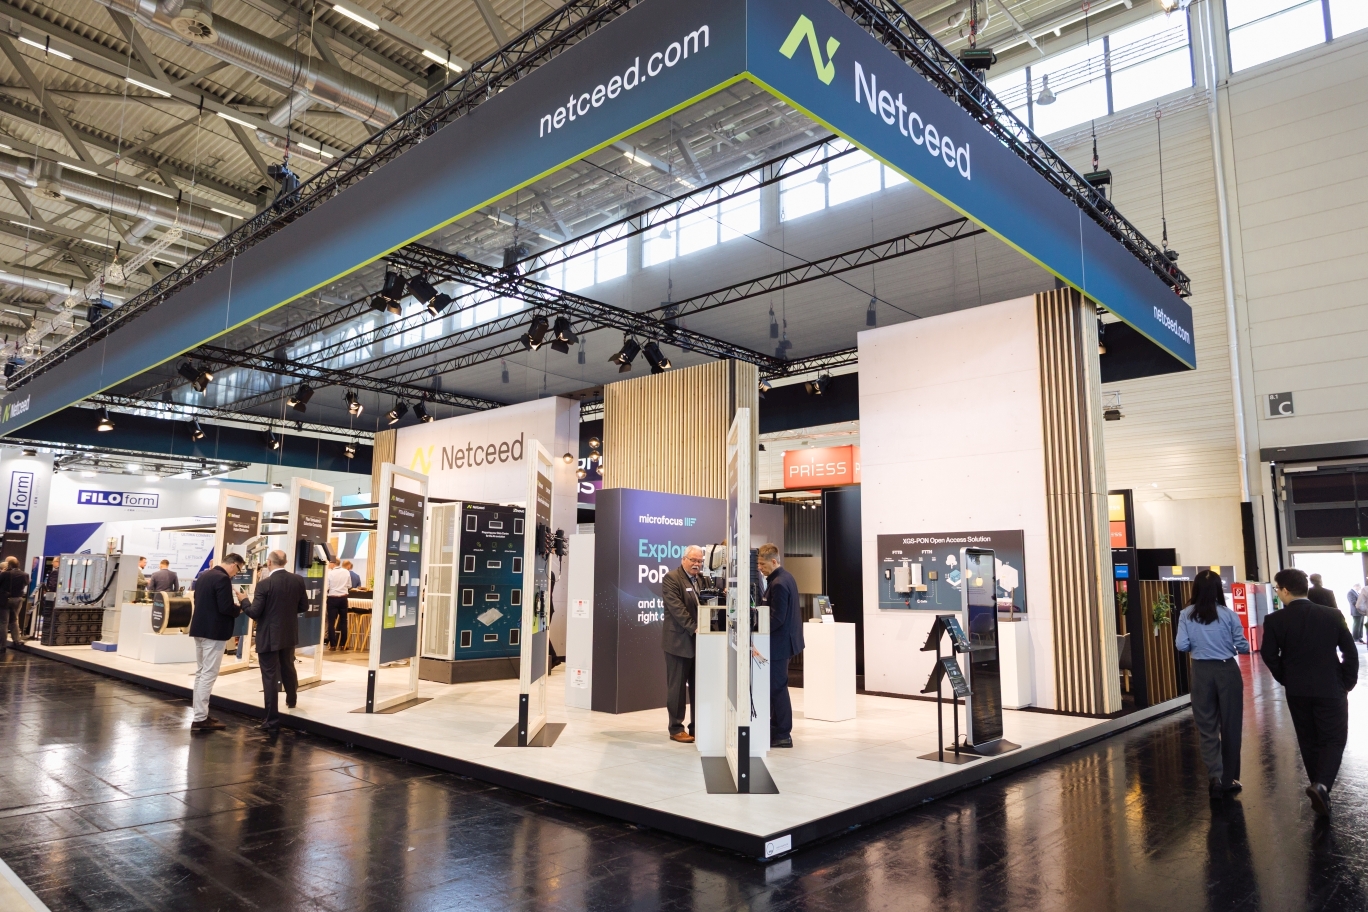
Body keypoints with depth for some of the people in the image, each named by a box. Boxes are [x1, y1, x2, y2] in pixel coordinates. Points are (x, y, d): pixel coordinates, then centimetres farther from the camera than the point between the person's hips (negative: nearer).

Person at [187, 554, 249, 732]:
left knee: (201, 673, 16)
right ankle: (200, 718, -2)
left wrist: (234, 605, 16)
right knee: (208, 675, -5)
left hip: (200, 628, 10)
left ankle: (199, 713, 23)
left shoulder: (203, 575, 11)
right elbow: (226, 608, -23)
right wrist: (239, 607, -2)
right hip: (214, 631, -10)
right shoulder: (223, 579, -18)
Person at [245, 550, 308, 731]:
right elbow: (304, 606, 4)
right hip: (289, 634, 5)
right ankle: (291, 700, 48)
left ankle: (273, 720, 3)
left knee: (270, 676, 0)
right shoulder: (297, 580, -3)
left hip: (269, 636, -5)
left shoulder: (264, 584, -18)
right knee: (288, 668, 27)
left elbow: (254, 613, -17)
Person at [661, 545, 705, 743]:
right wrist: (694, 628, -23)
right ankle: (676, 728, 10)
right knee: (677, 686, 1)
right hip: (679, 641, -6)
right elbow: (677, 608, -17)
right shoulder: (671, 578, -8)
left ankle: (697, 726, 19)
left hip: (700, 641, 6)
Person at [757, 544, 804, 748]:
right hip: (783, 639, 10)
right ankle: (776, 728, 25)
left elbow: (776, 618, -24)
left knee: (777, 688, -1)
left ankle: (783, 735, 7)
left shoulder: (778, 584, -22)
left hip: (778, 642, -10)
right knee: (777, 687, 17)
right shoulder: (786, 577, 9)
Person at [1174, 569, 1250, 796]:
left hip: (1202, 672, 1)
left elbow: (1181, 646, -6)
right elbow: (1243, 647, -4)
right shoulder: (1228, 615, -8)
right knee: (1230, 725, 11)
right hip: (1227, 671, 0)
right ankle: (1229, 779, 20)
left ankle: (1215, 776, -5)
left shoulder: (1186, 615, -5)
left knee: (1206, 726, 9)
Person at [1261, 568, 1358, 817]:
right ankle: (1322, 785, -14)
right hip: (1331, 689, -1)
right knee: (1333, 740, 6)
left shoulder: (1274, 620, -10)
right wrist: (1347, 682, 9)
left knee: (1309, 740, 15)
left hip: (1297, 691, 1)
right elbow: (1350, 652, -3)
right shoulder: (1333, 615, -7)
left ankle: (1320, 790, 22)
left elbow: (1269, 656, -5)